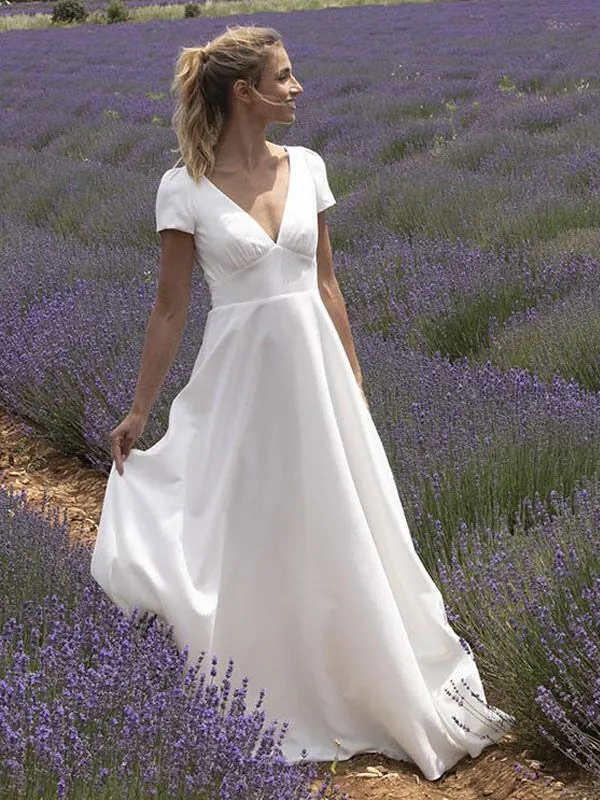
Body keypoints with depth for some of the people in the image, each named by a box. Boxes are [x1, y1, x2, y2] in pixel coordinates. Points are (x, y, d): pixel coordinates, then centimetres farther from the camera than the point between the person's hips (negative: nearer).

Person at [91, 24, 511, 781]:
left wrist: (354, 381, 11)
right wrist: (139, 409, -3)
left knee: (343, 536, 13)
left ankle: (386, 694, 30)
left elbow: (326, 284, 10)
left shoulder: (306, 167, 3)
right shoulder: (185, 187, -10)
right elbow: (169, 307, -4)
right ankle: (264, 713, 25)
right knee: (253, 545, 7)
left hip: (316, 369, 4)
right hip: (242, 378, -4)